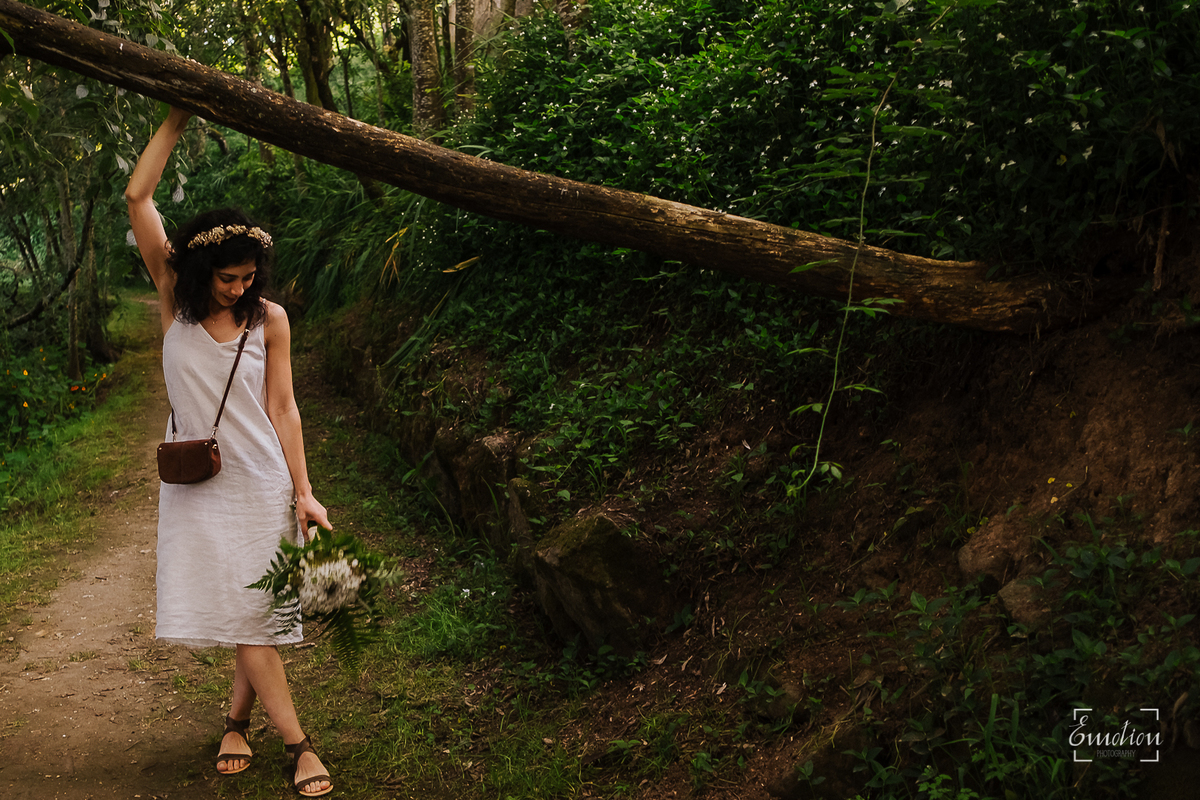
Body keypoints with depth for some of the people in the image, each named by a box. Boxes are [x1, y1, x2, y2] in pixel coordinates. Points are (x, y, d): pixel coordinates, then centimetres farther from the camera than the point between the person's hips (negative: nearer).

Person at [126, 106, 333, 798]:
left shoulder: (268, 319, -3)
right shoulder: (175, 299, -2)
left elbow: (283, 408, 0)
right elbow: (138, 195, -8)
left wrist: (303, 492, -4)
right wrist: (180, 117, -9)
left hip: (262, 480, 0)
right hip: (198, 481, 0)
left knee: (259, 607, 3)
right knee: (235, 609, -2)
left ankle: (238, 721, 26)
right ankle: (298, 741, 5)